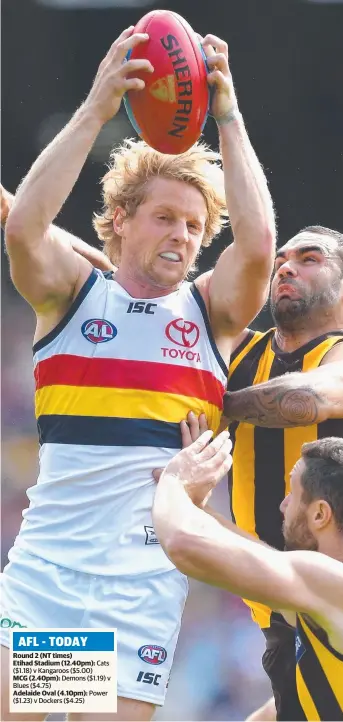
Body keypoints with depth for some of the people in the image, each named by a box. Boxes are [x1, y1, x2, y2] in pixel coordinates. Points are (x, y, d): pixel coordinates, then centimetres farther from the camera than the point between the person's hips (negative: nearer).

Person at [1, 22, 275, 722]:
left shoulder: (211, 311, 9)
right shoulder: (74, 293, 7)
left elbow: (257, 244, -10)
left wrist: (228, 116, -7)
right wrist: (96, 108, -15)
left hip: (145, 579, 1)